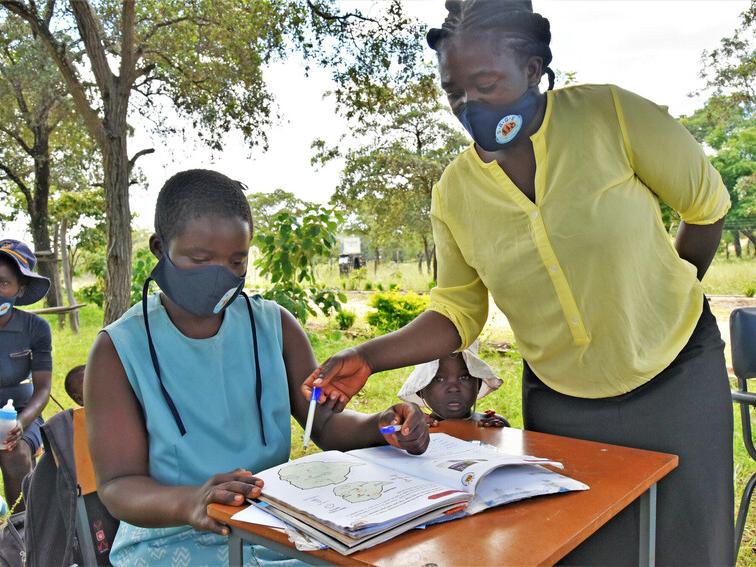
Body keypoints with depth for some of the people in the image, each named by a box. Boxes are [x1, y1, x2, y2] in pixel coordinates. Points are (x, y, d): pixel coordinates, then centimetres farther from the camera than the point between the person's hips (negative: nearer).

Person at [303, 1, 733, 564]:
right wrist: (367, 358, -14)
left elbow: (707, 205, -3)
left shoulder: (609, 114, -16)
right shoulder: (453, 193, -8)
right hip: (560, 402, 1)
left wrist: (672, 294, 10)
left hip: (678, 376, 0)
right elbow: (457, 313, -2)